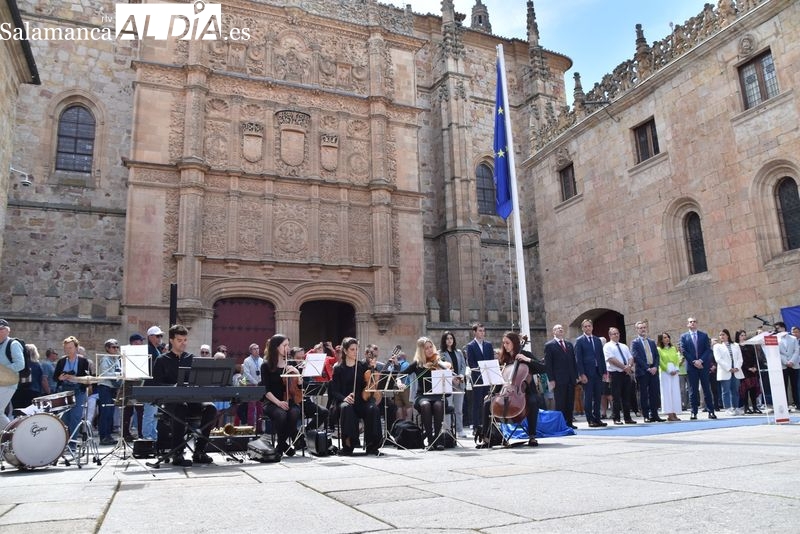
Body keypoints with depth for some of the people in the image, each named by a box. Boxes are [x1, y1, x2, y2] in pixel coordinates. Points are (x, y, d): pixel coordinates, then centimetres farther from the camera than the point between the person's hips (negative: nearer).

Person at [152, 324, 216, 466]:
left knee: (210, 408, -27)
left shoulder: (192, 358, 17)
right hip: (171, 400, -3)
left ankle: (199, 451, -19)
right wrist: (174, 387, -20)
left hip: (192, 399, 3)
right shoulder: (162, 360, 8)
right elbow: (157, 384, -2)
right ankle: (177, 454, -30)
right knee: (180, 408, -38)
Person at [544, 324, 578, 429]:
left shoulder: (569, 344, 16)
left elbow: (573, 361, 17)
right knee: (560, 403, -2)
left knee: (570, 403, 7)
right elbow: (548, 364, -5)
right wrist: (551, 379, -11)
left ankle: (569, 423, 14)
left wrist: (576, 376, 9)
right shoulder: (549, 345, -1)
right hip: (559, 380, -5)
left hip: (571, 379, 5)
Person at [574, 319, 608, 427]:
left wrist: (604, 371, 6)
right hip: (587, 373, -5)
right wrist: (582, 374, -13)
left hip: (598, 372, 5)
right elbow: (578, 359, -6)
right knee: (588, 397, -2)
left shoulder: (597, 340, 14)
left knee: (598, 397, 7)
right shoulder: (579, 341, -1)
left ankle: (597, 419, 14)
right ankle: (590, 420, 4)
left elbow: (602, 357, 14)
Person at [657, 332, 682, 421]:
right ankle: (670, 414, -4)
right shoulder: (659, 350, -1)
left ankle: (674, 414, 7)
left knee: (676, 393, 3)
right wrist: (669, 370, -12)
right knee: (667, 393, -4)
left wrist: (676, 369, -5)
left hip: (675, 373, 5)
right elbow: (660, 362, -6)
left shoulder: (673, 348, 14)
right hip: (665, 373, -5)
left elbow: (677, 360, 11)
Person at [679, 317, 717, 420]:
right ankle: (694, 412, 3)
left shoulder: (704, 335, 9)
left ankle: (711, 412, 5)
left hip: (703, 365, 1)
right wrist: (694, 362, -11)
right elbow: (684, 351, 0)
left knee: (707, 389, 2)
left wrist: (701, 360, -11)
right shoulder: (684, 336, 7)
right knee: (693, 390, 1)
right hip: (691, 366, 0)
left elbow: (708, 349, 1)